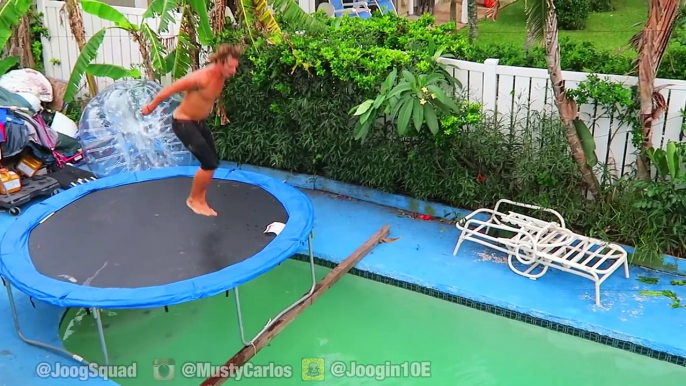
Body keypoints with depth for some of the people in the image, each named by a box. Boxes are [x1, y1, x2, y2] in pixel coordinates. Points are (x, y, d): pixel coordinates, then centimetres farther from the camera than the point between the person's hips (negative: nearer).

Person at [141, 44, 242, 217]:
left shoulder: (222, 76, -6)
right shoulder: (201, 77, -31)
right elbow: (170, 89, -20)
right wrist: (151, 106, -8)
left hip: (199, 122, 9)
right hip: (183, 123, -9)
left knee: (213, 162, 11)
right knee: (209, 163, -11)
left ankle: (201, 200, 27)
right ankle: (193, 199, 9)